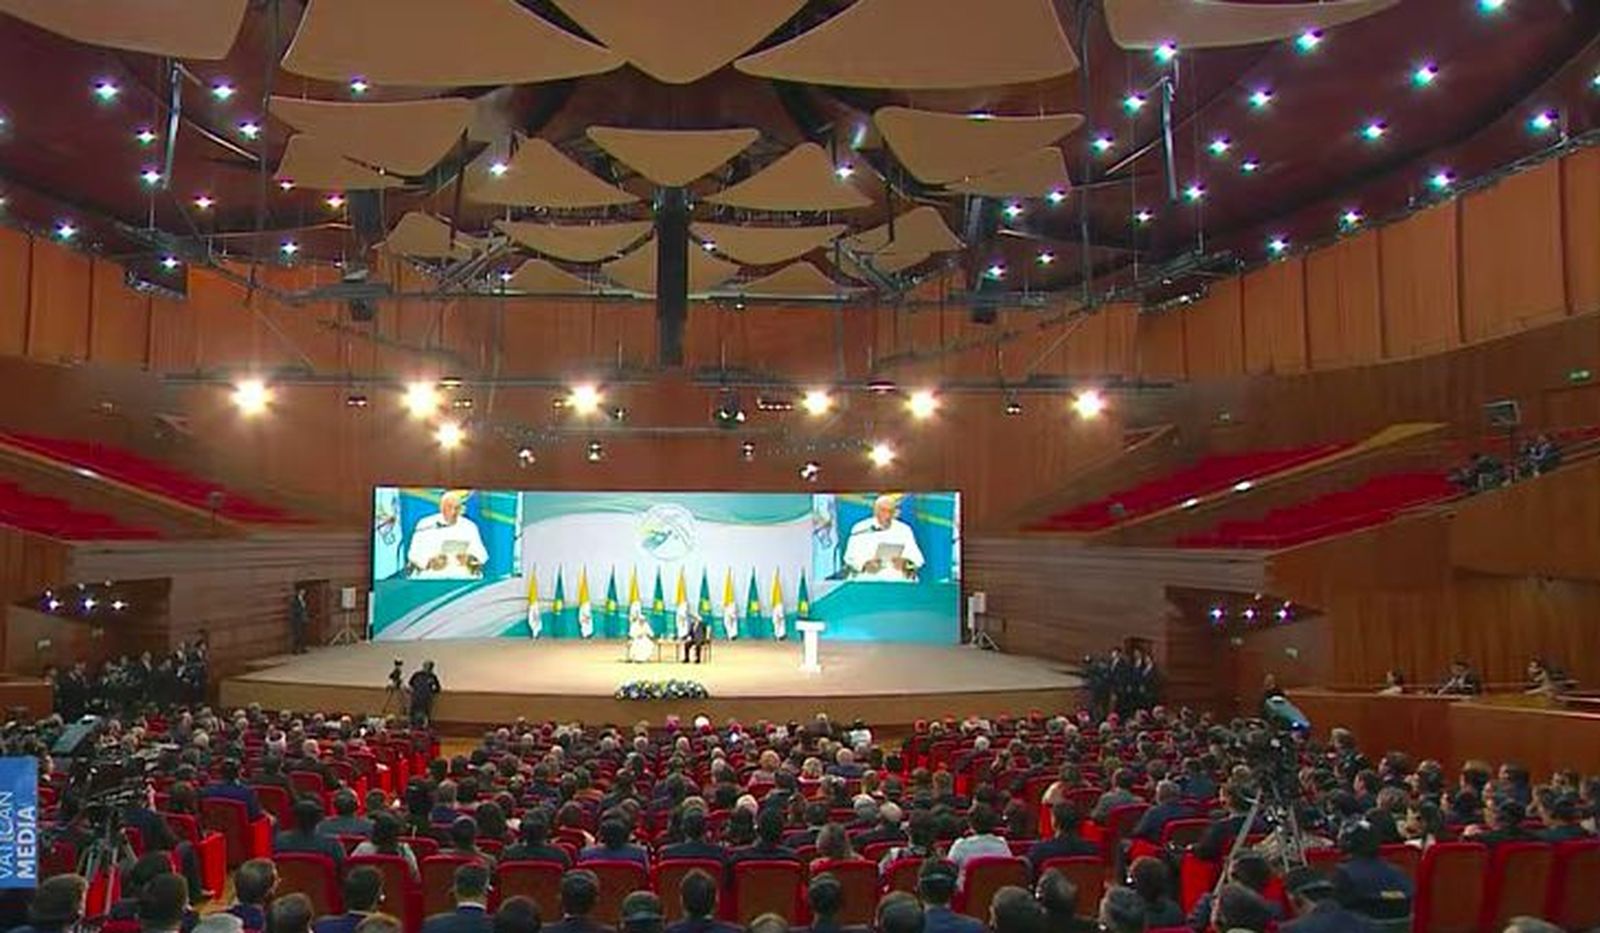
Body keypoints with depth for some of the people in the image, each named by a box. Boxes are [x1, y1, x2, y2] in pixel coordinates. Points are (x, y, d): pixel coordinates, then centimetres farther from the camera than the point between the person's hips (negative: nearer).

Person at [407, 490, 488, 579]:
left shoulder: (470, 526, 11)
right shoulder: (425, 524, 7)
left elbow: (481, 553, 4)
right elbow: (415, 553, 1)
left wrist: (469, 558, -17)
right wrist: (430, 562, -18)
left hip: (462, 577, 1)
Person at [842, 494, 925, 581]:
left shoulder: (904, 530, 11)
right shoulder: (860, 529, 6)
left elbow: (917, 558, 7)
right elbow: (851, 556, 0)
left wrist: (905, 562, -14)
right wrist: (865, 564, -18)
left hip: (897, 581, 2)